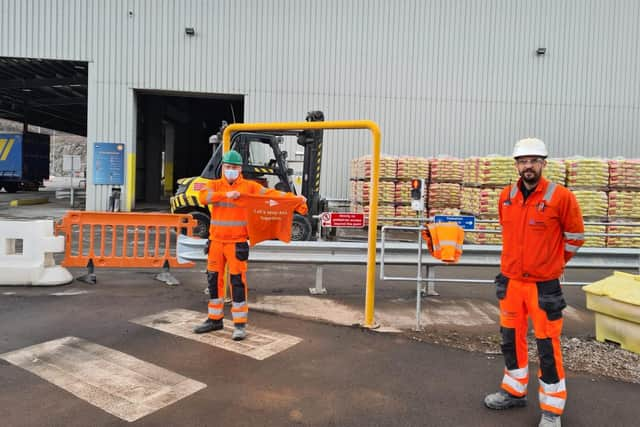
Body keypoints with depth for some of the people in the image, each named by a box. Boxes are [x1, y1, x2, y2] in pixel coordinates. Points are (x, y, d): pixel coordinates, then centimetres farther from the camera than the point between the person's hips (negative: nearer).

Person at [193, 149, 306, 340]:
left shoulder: (249, 186, 1)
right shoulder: (214, 185, 6)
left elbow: (270, 194, -7)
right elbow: (203, 197, -14)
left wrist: (295, 199, -18)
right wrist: (226, 194, -26)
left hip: (237, 243, -3)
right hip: (216, 241, 4)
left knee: (238, 281, -4)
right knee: (214, 279, 11)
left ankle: (240, 324, 6)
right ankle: (215, 319, 27)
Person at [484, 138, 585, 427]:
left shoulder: (560, 197, -12)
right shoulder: (506, 196, 2)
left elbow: (575, 236, 0)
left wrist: (553, 263, 8)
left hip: (544, 286, -5)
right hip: (510, 281, 5)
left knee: (547, 346, 3)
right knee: (511, 338, 16)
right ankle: (515, 392, 35)